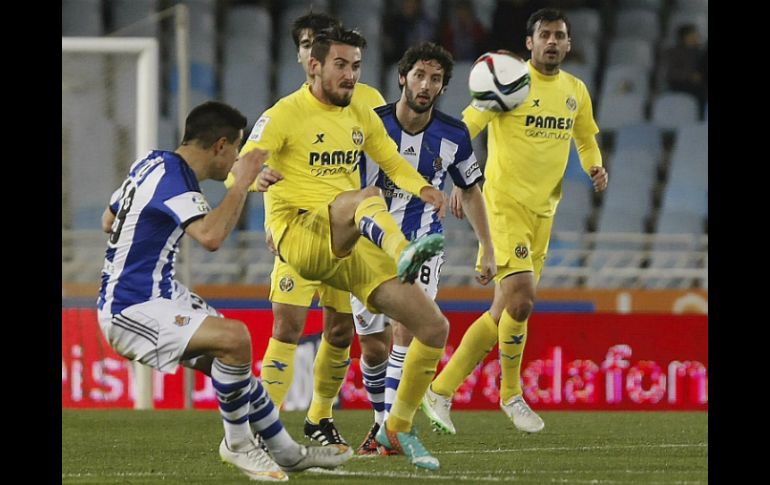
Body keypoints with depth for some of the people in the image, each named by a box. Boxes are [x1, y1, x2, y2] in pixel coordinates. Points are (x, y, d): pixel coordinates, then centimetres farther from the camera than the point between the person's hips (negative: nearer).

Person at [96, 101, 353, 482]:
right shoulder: (171, 178, -21)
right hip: (131, 311, -11)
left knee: (232, 361, 15)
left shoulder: (153, 163, 9)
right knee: (235, 338, -26)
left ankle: (288, 454, 27)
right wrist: (241, 185, -24)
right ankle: (237, 443, -8)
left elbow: (108, 221, 22)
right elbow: (211, 236, -36)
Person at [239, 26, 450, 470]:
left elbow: (395, 164, 27)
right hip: (300, 234, -6)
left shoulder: (363, 117, 17)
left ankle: (399, 428, 15)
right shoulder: (286, 114, -2)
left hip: (351, 249, 6)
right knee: (367, 197, -38)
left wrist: (423, 189, 4)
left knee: (435, 327, -2)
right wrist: (258, 177, -33)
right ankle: (404, 252, -72)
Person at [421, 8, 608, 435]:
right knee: (521, 299, -19)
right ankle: (511, 395, -1)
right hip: (505, 204, -7)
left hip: (543, 210, 7)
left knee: (503, 313, 7)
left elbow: (586, 140, 25)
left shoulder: (575, 91, 11)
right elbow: (464, 129, -10)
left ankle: (441, 390, 17)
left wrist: (595, 168, 3)